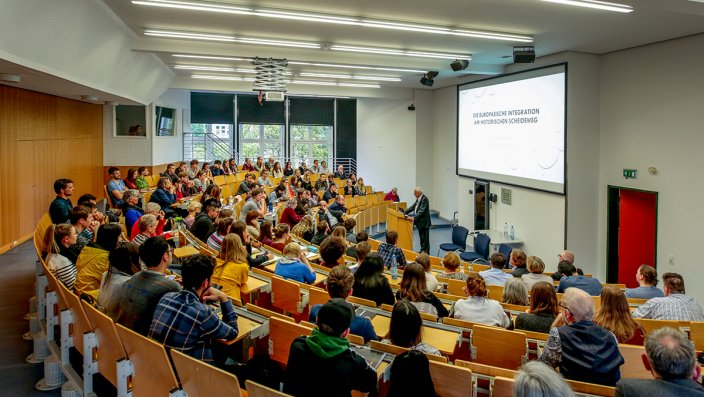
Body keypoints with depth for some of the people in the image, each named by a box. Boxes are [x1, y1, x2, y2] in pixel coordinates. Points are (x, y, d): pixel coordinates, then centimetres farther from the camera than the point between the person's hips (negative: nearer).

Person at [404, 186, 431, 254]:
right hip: (420, 222, 9)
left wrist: (414, 217, -34)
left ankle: (426, 252, 5)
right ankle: (422, 251, 24)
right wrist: (405, 212, 5)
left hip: (424, 222, -9)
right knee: (421, 237, 15)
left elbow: (421, 211, -26)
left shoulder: (424, 199, -18)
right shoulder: (418, 199, 10)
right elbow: (413, 207, 14)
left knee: (425, 238, -2)